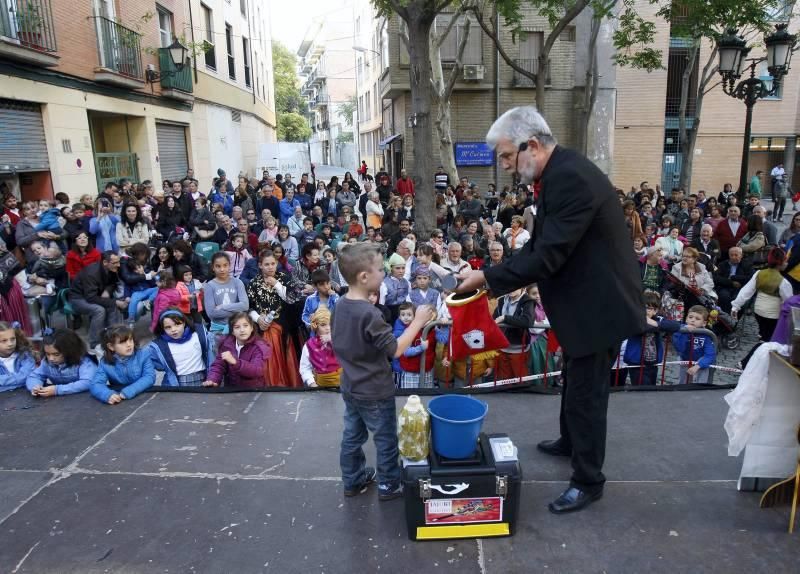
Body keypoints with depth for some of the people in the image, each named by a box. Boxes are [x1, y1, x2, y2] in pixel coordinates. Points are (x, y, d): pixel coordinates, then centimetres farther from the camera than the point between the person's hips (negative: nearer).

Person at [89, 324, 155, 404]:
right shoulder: (105, 363, -2)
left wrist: (128, 392, -25)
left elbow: (150, 377, -13)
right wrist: (108, 395, -33)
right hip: (119, 402, 1)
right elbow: (95, 384, -13)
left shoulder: (143, 354, -3)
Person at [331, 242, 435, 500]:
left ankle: (353, 481, 37)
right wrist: (418, 321, -20)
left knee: (352, 436, 21)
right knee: (386, 440, 12)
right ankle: (389, 485, 28)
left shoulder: (341, 305, -3)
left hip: (350, 387, 8)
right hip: (374, 391, -8)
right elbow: (395, 350, -25)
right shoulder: (370, 314, -29)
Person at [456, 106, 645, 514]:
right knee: (573, 381, 26)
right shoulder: (559, 174, 6)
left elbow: (548, 256, -29)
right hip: (583, 299, 10)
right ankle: (570, 442, 49)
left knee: (585, 393, 4)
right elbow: (540, 245, 10)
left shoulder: (571, 178, -26)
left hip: (598, 304, -10)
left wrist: (487, 278, -21)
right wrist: (493, 276, 1)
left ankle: (588, 481, 23)